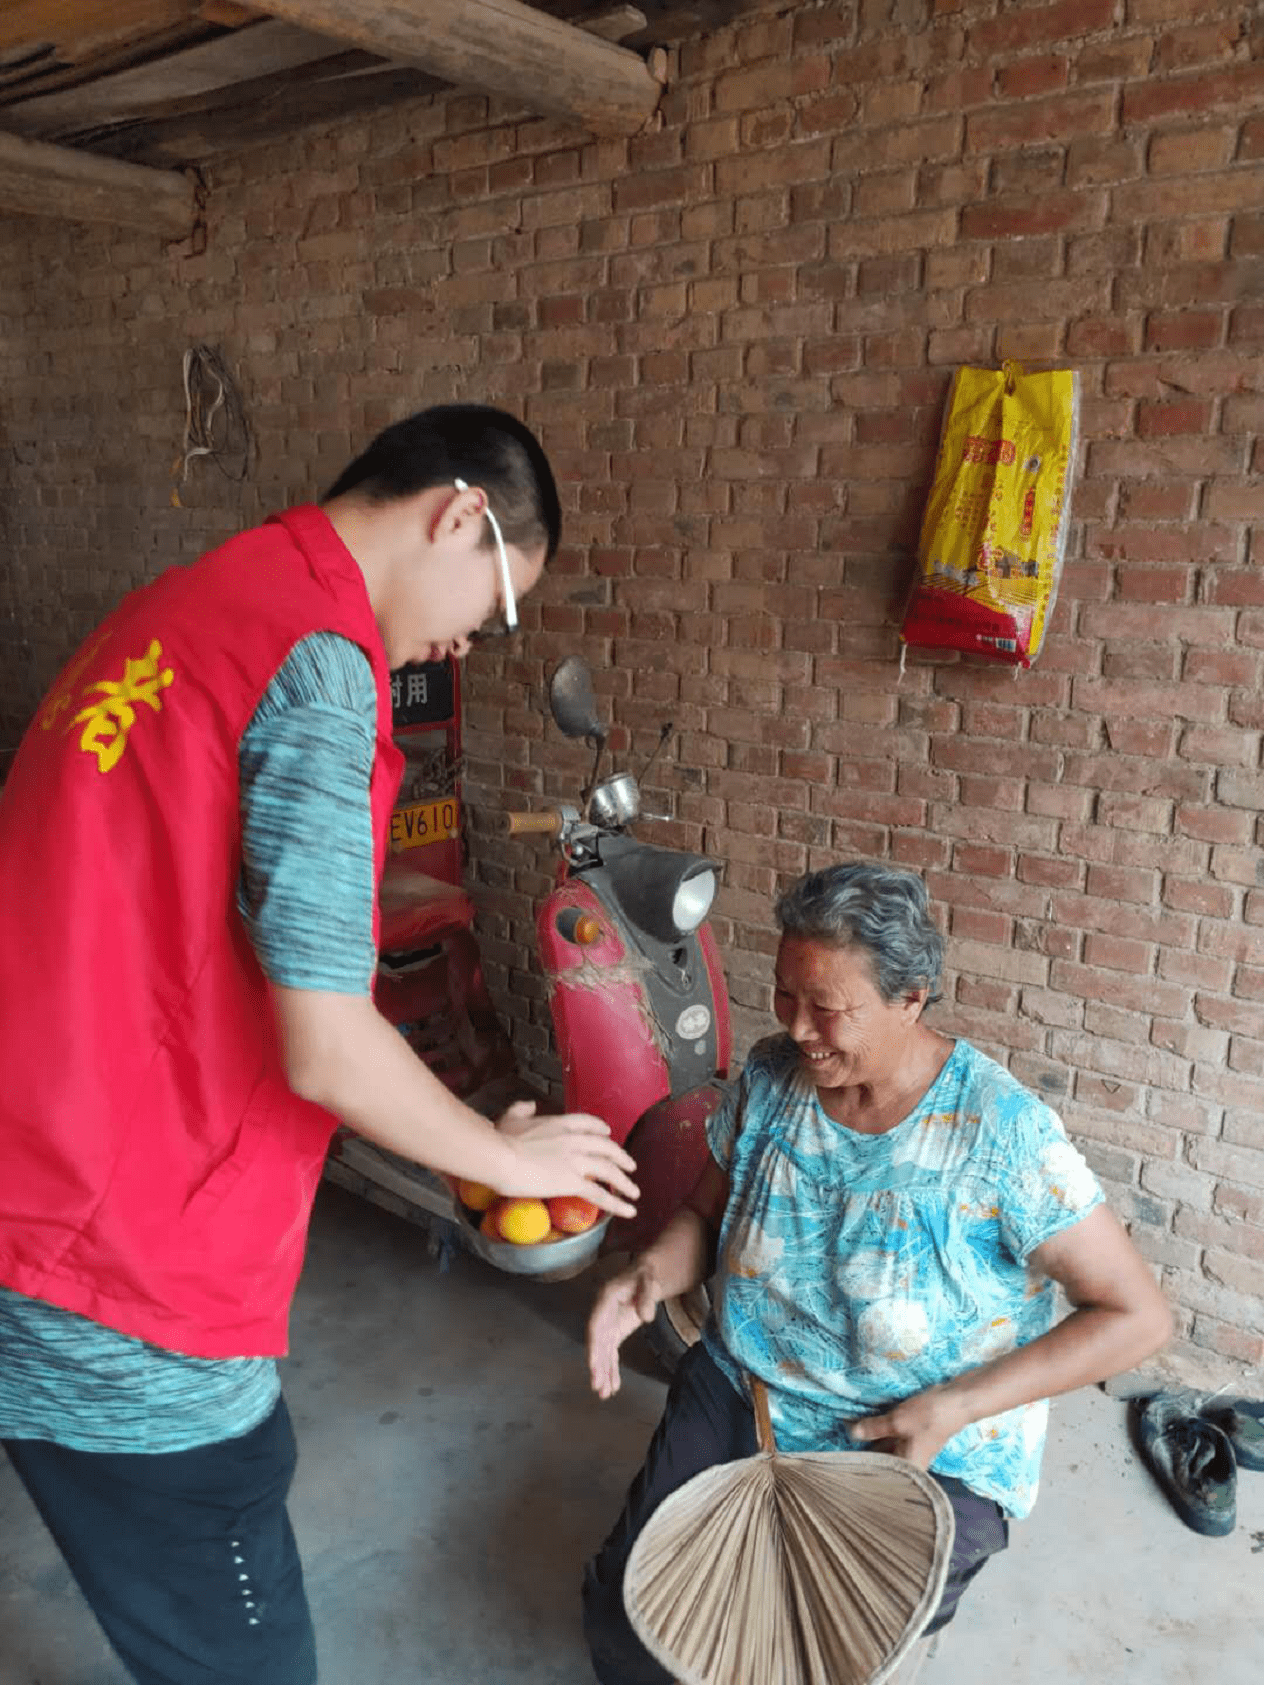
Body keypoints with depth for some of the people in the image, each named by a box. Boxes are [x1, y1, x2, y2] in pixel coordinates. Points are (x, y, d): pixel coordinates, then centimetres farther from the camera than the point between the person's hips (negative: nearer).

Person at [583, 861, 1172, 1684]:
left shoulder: (1002, 1130, -23)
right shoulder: (771, 1079, -9)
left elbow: (1138, 1317, -16)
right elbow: (707, 1214, 6)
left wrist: (957, 1406, -22)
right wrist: (653, 1274, -16)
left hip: (925, 1458, -3)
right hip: (738, 1394, 4)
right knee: (624, 1607, -4)